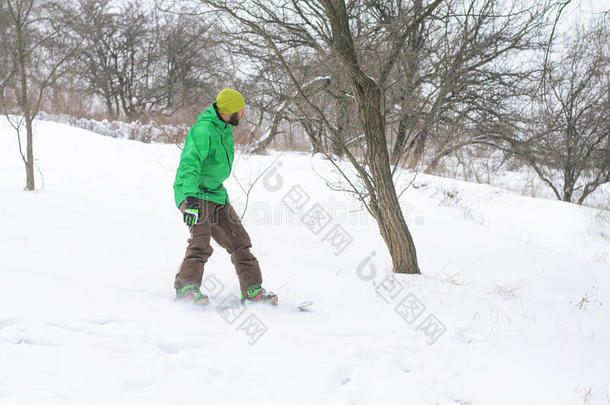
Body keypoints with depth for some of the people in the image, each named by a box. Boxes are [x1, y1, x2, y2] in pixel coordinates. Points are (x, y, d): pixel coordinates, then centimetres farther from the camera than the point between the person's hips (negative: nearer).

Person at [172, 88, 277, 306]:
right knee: (201, 240, -25)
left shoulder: (225, 129, 8)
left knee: (238, 239, 6)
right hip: (193, 194, -9)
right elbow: (190, 163, -35)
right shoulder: (203, 131, -23)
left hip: (216, 193, 9)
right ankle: (186, 287, -20)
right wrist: (191, 198, -46)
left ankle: (251, 289, 12)